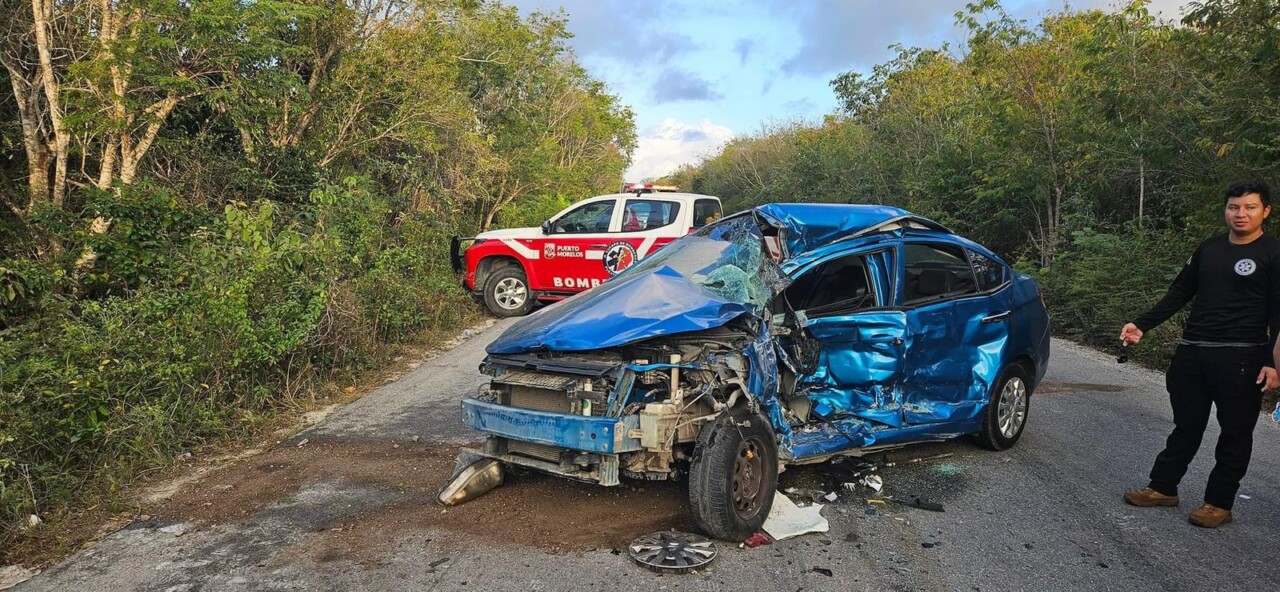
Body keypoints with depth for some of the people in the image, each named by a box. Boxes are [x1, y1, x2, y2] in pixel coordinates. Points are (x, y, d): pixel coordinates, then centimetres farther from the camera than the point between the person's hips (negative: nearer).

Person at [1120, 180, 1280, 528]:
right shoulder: (1208, 249, 12)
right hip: (1192, 355, 5)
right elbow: (1179, 294, 16)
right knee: (1186, 425, 14)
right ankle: (1163, 488, 22)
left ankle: (1219, 503, 13)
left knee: (1235, 432, 4)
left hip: (1241, 358, -5)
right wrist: (1142, 326, 8)